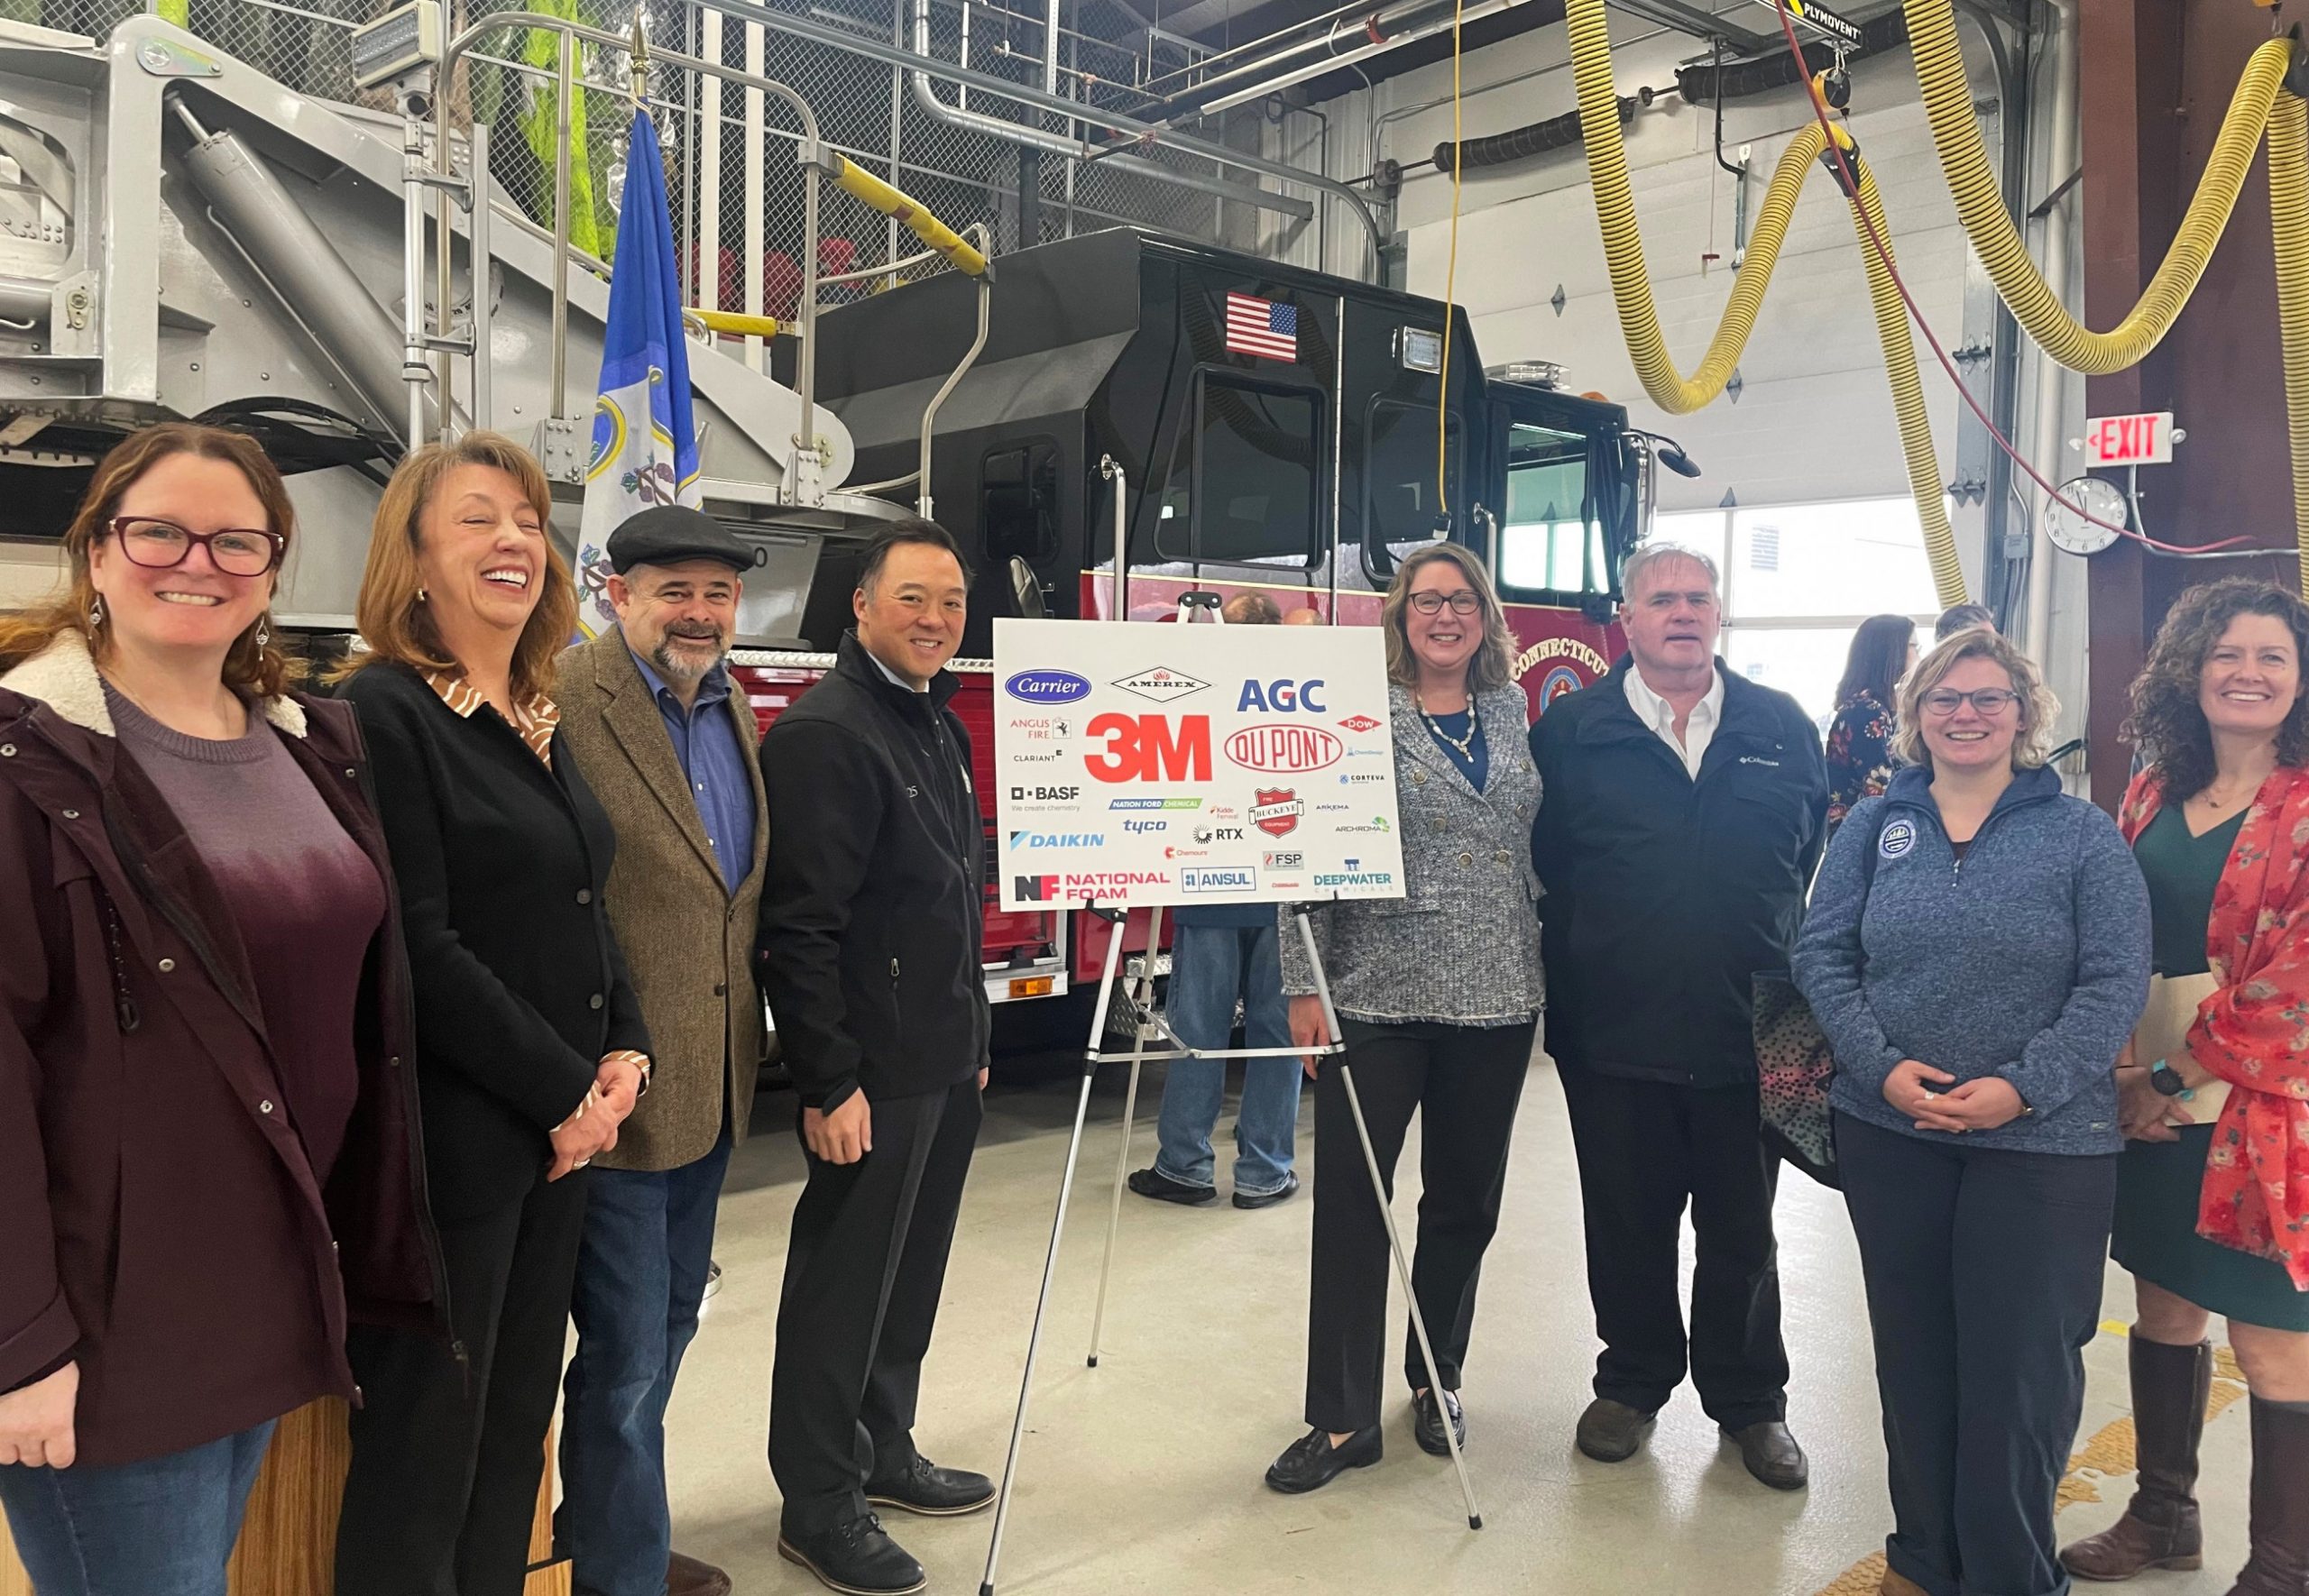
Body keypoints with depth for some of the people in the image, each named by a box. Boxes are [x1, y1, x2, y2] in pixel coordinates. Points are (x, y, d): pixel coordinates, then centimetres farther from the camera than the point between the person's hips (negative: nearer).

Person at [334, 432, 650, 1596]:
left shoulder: (540, 724, 12)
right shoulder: (382, 714, -12)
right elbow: (418, 952, -18)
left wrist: (623, 1053, 1)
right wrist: (565, 1090, -13)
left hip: (559, 1135, 8)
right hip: (448, 1140, -7)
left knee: (518, 1425, 16)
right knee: (424, 1452, 4)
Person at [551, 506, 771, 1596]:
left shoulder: (732, 708, 10)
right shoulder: (564, 702, -16)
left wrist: (746, 1050, 15)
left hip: (711, 1085, 9)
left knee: (666, 1322, 23)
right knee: (626, 1354, 4)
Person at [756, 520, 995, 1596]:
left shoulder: (938, 723, 14)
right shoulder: (824, 733, -16)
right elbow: (800, 927, -21)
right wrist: (828, 1082, -22)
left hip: (946, 1062, 9)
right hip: (872, 1072, -9)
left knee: (911, 1273, 18)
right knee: (844, 1284, 3)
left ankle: (882, 1451, 35)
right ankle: (817, 1507, 17)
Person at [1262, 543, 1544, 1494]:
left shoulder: (1512, 713, 10)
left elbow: (1538, 847, 16)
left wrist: (1548, 969, 12)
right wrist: (1304, 987, -10)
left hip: (1496, 999, 4)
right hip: (1378, 997, -4)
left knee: (1466, 1200, 14)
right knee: (1351, 1203, -1)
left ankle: (1436, 1379, 32)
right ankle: (1342, 1418, 11)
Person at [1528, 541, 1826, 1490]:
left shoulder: (1782, 728, 5)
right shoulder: (1570, 731, 0)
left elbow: (1825, 861, 9)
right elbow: (1536, 866, 1)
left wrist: (1798, 978, 3)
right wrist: (1573, 965, -2)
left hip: (1748, 1030, 1)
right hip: (1612, 1030, -1)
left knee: (1741, 1230, 14)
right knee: (1628, 1224, 13)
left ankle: (1750, 1402, 31)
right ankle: (1631, 1385, 33)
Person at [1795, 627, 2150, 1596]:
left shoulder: (2082, 835, 0)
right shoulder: (1875, 825, 5)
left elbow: (2115, 981, -6)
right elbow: (1822, 953, 1)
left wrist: (2024, 1088, -17)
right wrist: (1884, 1067, -12)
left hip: (2043, 1141, -2)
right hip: (1888, 1130, 2)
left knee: (2018, 1362, 3)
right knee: (1912, 1352, 12)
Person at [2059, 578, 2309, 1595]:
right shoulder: (2153, 794, 8)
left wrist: (2176, 1078, -13)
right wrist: (2126, 1070, 0)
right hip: (2152, 1102, 6)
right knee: (2162, 1309, 17)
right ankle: (2163, 1513, 34)